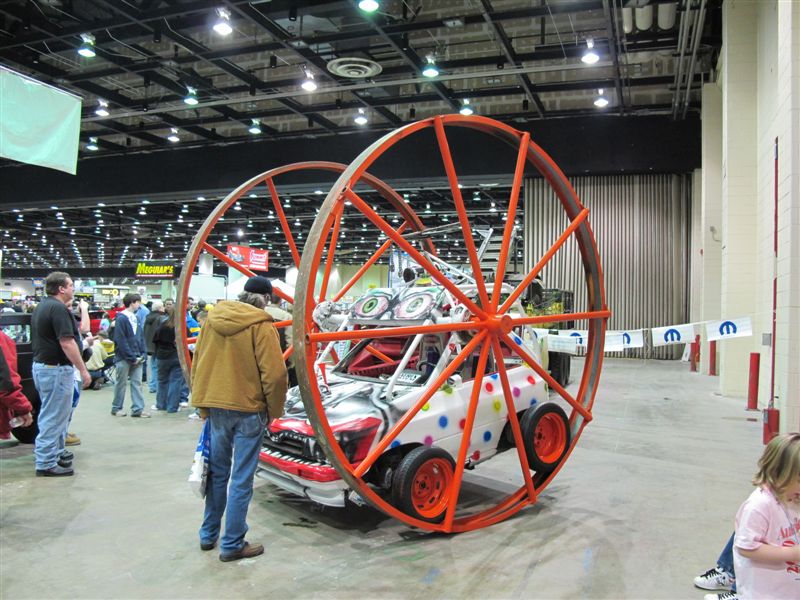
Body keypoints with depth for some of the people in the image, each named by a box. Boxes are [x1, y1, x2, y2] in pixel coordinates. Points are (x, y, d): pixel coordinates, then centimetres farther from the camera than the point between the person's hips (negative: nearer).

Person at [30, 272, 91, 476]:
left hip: (41, 365, 11)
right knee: (54, 416, -3)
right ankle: (46, 463, 3)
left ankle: (55, 453, 30)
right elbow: (66, 343, -23)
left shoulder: (41, 307, 14)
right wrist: (83, 370, -19)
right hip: (56, 368, -10)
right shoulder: (59, 308, -18)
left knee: (51, 414, 20)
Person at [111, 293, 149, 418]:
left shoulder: (135, 318, 12)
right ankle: (116, 408, 17)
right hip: (124, 357, -6)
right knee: (121, 383, 5)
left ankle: (137, 409, 6)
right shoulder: (121, 318, -11)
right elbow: (121, 340, -16)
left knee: (137, 383, 4)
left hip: (136, 358, 6)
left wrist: (142, 354, 2)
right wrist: (131, 357, -16)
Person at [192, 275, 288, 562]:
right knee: (241, 479, 4)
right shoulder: (261, 326, -13)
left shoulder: (213, 319, 5)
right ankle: (232, 544, 12)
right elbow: (275, 373, -17)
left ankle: (208, 534, 31)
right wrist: (274, 410, -3)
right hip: (247, 409, -6)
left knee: (217, 472, 20)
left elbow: (197, 363, 10)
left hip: (216, 406, 6)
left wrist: (204, 405, 17)